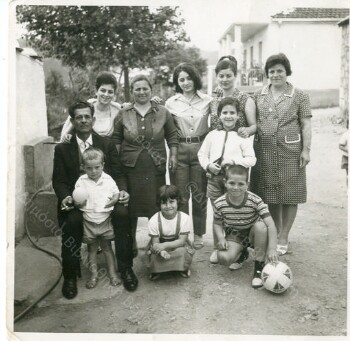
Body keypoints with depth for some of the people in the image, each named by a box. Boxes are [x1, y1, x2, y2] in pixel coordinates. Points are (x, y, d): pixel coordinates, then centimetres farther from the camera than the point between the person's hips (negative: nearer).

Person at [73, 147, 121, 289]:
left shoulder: (108, 179, -4)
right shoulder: (81, 181, -6)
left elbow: (116, 193, 4)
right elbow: (76, 201, -2)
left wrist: (115, 200, -18)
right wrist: (77, 203, -25)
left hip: (105, 220, 0)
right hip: (88, 221, 0)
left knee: (107, 246, 12)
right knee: (91, 248, 12)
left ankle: (112, 273, 20)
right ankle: (93, 274, 24)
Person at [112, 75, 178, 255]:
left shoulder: (163, 113, 5)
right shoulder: (124, 114, 5)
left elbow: (172, 136, 12)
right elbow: (116, 139, 8)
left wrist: (173, 155, 1)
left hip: (156, 169, 0)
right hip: (130, 167, 0)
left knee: (156, 207, 5)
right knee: (130, 207, 8)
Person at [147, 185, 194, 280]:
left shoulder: (185, 218, -21)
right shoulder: (154, 220, -20)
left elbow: (181, 240, -20)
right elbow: (155, 242, -16)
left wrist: (165, 245, -36)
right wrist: (161, 251, -40)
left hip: (177, 245, 0)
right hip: (160, 246, 0)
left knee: (182, 252, -30)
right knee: (154, 255, -29)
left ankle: (183, 268, 7)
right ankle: (156, 271, 8)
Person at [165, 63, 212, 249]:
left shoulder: (207, 101, 3)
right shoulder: (170, 103, 3)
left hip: (201, 149, 0)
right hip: (179, 150, 0)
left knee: (200, 194, 7)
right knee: (180, 195, 3)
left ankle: (198, 234, 22)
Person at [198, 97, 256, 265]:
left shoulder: (242, 137, 0)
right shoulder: (212, 135, 9)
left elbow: (251, 159, -4)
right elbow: (202, 154, 12)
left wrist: (234, 161, -18)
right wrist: (208, 165, -6)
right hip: (215, 178, 3)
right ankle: (217, 249, 27)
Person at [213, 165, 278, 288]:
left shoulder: (255, 201, -25)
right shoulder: (219, 204, -18)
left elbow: (270, 224, -29)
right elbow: (217, 223, -1)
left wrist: (272, 248, -39)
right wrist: (221, 238, -22)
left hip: (252, 234, -1)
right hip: (234, 235, 1)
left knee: (260, 226, -37)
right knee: (223, 258, -27)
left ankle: (259, 268, -20)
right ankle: (241, 253, 14)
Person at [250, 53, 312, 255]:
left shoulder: (299, 96, 3)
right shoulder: (259, 96, 10)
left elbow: (306, 125, 0)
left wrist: (306, 149, -7)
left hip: (290, 151, -2)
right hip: (264, 151, 3)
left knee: (289, 195, 2)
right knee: (270, 195, 9)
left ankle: (283, 238, 15)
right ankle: (275, 233, 26)